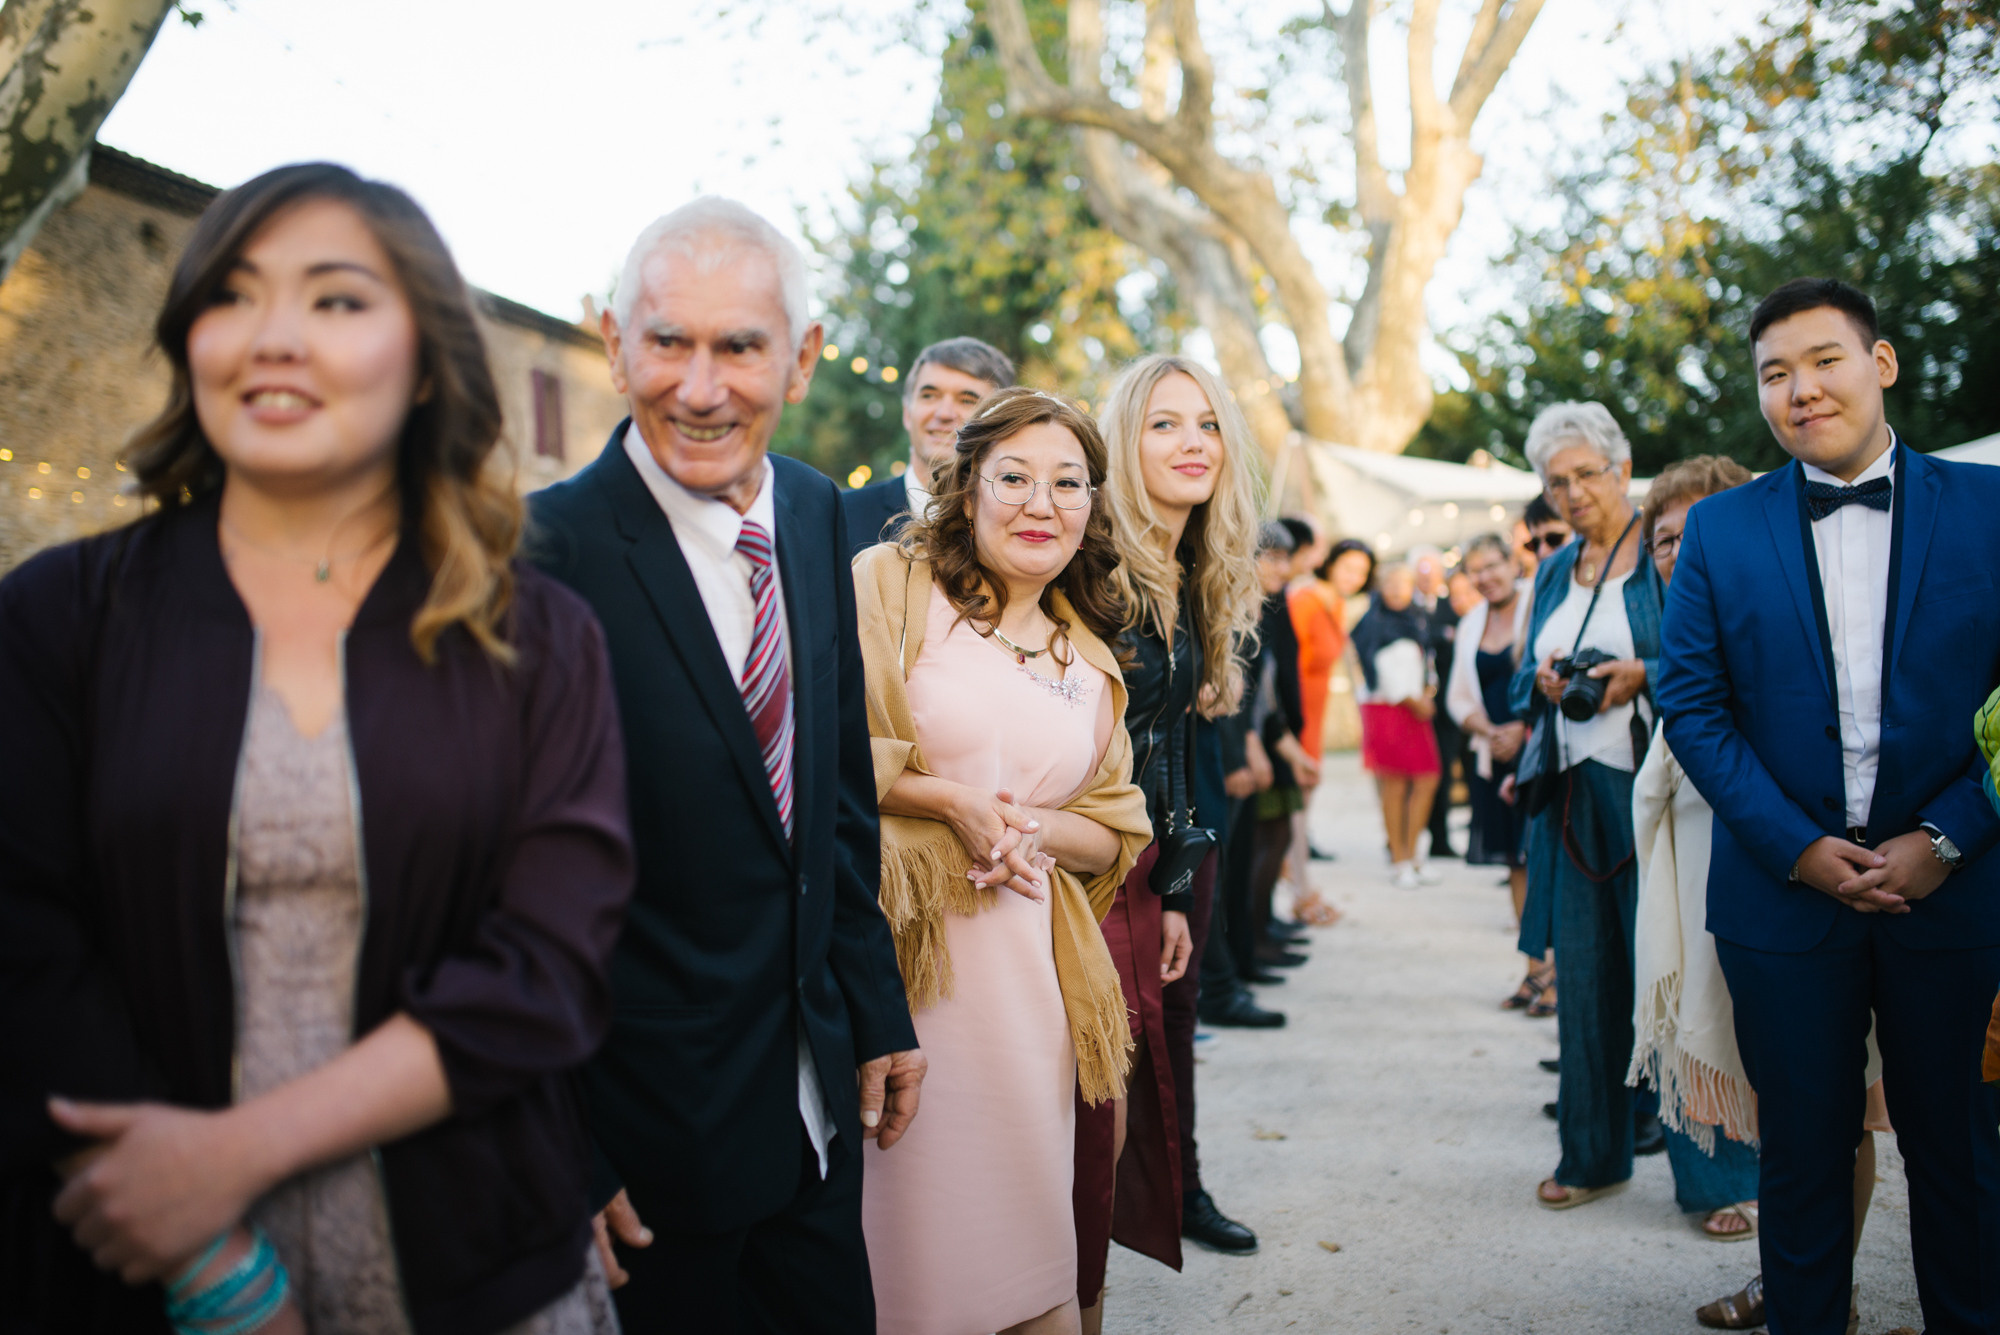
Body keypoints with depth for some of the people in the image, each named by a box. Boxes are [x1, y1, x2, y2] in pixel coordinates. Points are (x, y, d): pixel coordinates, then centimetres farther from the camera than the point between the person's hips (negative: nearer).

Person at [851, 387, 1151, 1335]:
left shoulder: (1092, 660, 16)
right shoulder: (889, 584, 0)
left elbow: (1117, 831, 17)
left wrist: (1034, 827, -3)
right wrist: (950, 799, -12)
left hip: (1021, 964, 4)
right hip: (897, 948, -4)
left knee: (1022, 1216, 6)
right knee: (903, 1211, 1)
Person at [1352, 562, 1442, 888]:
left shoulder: (1417, 620, 15)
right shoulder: (1374, 623, -7)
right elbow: (1381, 671, -11)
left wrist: (1427, 694, 3)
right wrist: (1414, 702, -7)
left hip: (1416, 707, 7)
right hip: (1385, 707, -7)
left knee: (1427, 780, 2)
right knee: (1394, 784, -5)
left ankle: (1411, 854, 14)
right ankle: (1399, 861, 2)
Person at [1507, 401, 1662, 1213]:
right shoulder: (1554, 573, 18)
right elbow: (1521, 682, 21)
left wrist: (1641, 677, -19)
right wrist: (1544, 680, 0)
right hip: (1571, 791, 6)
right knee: (1583, 971, 8)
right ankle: (1592, 1154, 18)